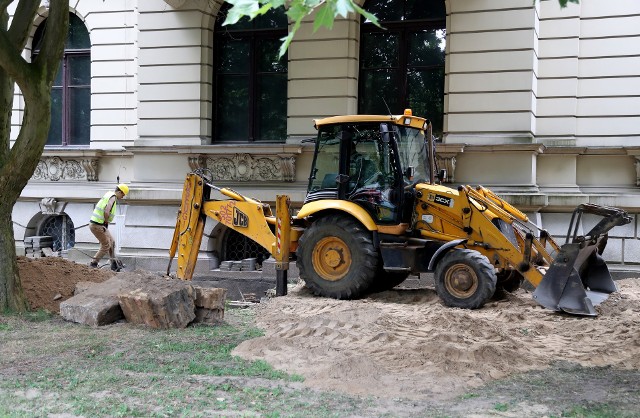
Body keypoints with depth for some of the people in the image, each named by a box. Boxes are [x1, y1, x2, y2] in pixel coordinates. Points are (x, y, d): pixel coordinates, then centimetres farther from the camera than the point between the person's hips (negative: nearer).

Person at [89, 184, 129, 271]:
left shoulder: (109, 194, 13)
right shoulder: (113, 198, -16)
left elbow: (97, 206, 26)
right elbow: (106, 212, -30)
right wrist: (106, 222, -11)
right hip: (97, 225, -10)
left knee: (112, 242, 16)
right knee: (106, 245, 2)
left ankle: (114, 264, 19)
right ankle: (93, 264, 6)